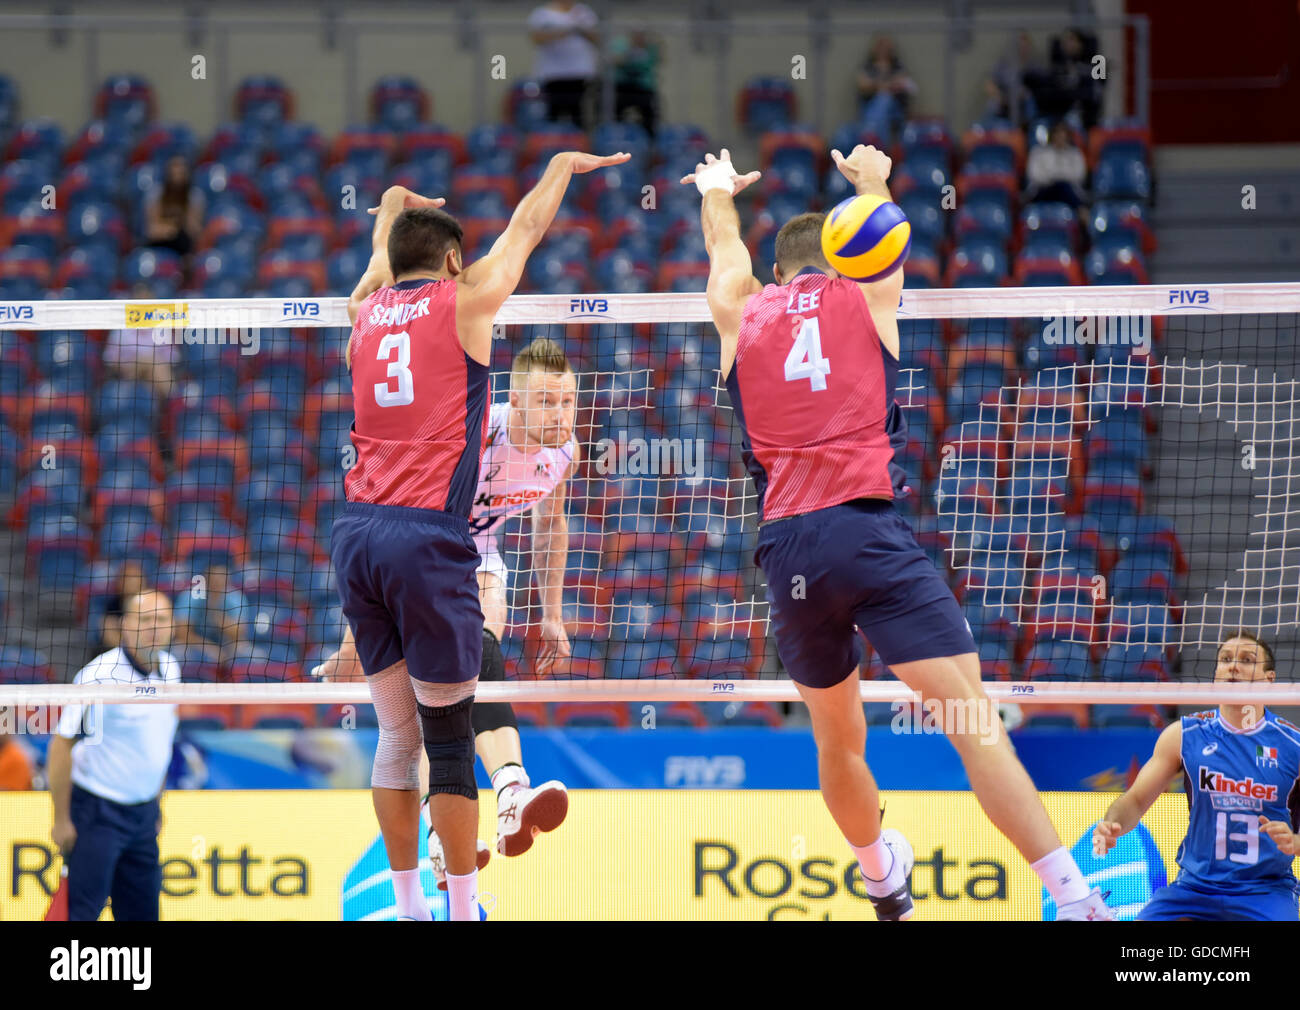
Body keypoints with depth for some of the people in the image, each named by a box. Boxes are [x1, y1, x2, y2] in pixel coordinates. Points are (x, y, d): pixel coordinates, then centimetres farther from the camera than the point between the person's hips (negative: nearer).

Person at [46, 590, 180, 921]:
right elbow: (61, 746, -16)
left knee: (144, 912, 7)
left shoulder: (170, 669, 5)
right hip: (98, 813, -7)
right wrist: (62, 819, -15)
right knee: (82, 910, -10)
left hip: (143, 815, 7)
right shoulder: (100, 676, -17)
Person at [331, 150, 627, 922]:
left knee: (397, 732, 10)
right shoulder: (463, 302, 2)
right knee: (450, 736, -2)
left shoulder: (368, 310, 14)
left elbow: (384, 259, 38)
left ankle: (409, 905, 10)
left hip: (358, 533, 5)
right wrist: (563, 164, 35)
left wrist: (396, 208, 56)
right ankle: (463, 909, -2)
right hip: (429, 538, -5)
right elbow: (525, 232, 19)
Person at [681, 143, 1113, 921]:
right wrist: (872, 181, 59)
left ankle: (884, 883, 40)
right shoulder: (867, 299, 13)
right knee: (974, 717, -12)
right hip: (866, 528, -3)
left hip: (786, 544, 3)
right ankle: (1075, 897, -24)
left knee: (838, 738, 20)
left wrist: (719, 193, 64)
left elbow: (727, 254, 42)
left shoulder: (744, 314, 18)